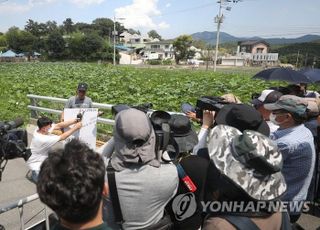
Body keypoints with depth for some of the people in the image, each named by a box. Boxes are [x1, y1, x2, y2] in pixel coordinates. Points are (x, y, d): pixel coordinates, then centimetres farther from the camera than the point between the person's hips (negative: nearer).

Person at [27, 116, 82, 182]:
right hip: (36, 164, -8)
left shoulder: (40, 129, -15)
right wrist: (76, 127, -25)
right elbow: (62, 137, -31)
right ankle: (35, 174, 9)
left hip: (43, 159, 9)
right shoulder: (43, 139, -37)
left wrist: (74, 121, -24)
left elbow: (59, 126, -15)